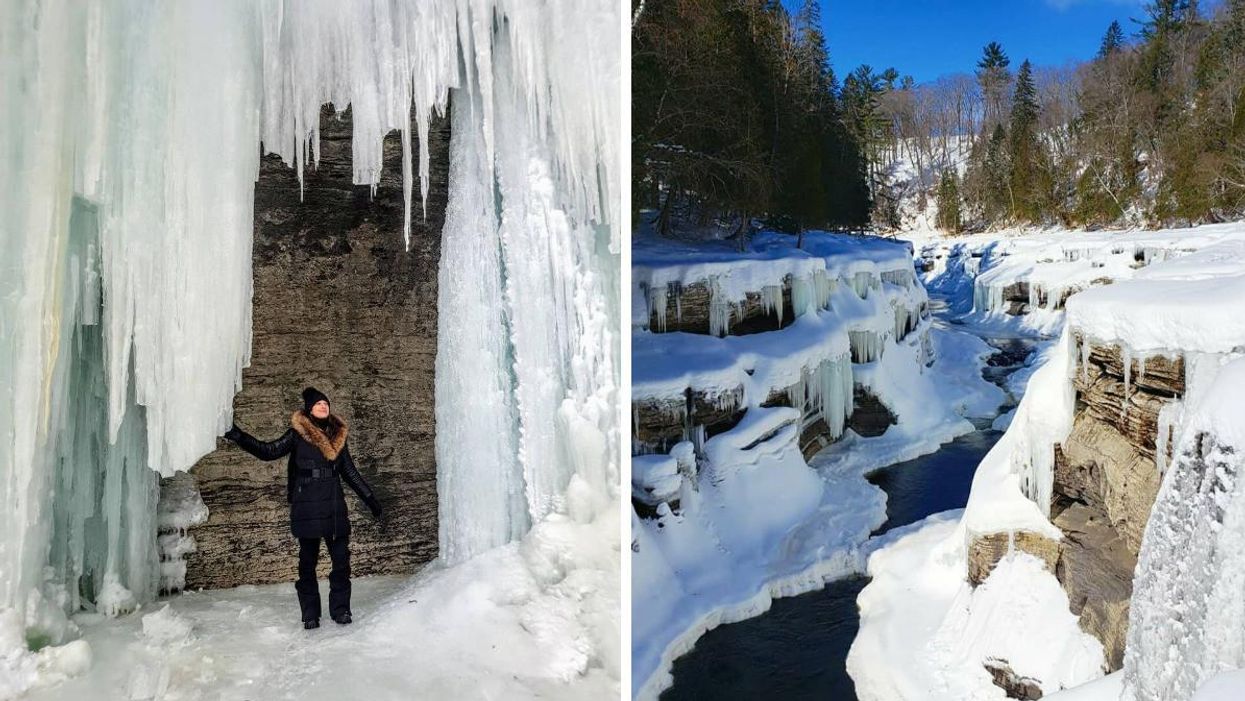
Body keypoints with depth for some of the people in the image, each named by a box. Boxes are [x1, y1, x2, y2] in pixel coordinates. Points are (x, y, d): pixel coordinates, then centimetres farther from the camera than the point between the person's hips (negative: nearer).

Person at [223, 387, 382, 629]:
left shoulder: (338, 435, 11)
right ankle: (310, 614, 13)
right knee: (308, 560, 3)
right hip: (306, 507, -3)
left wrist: (370, 499, 18)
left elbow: (350, 473, 17)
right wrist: (238, 436, -12)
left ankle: (340, 608, 12)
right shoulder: (298, 434, 1)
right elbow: (268, 451, -2)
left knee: (341, 558, 0)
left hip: (335, 505, 3)